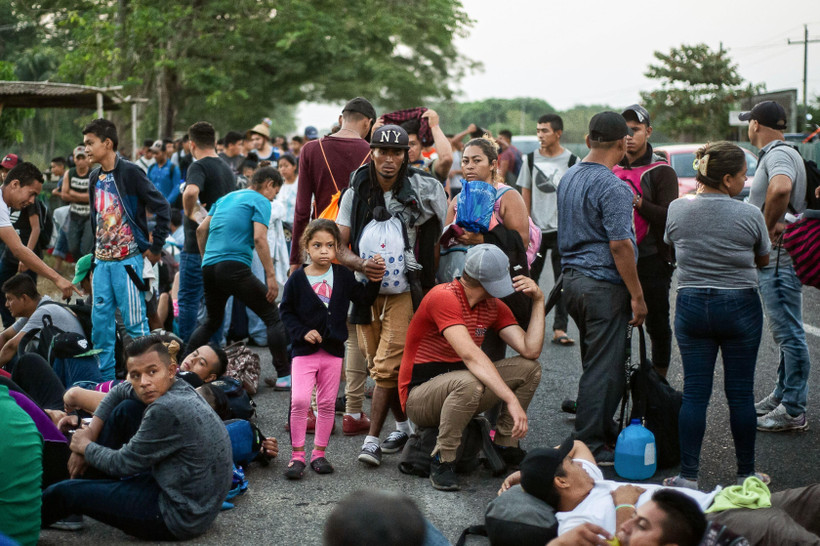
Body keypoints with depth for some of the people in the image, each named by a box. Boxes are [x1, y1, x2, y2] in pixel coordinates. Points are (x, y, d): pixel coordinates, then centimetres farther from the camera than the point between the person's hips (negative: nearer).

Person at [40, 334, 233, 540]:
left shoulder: (167, 410, -27)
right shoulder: (180, 388, 1)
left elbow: (123, 465, -15)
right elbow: (120, 391, 20)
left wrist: (85, 446, 4)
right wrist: (91, 432, 10)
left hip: (179, 518, -10)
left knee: (65, 492, -5)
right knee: (126, 409, 11)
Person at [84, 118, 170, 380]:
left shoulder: (130, 172, -10)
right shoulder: (95, 177, 12)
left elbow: (161, 207, -12)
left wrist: (155, 247, -10)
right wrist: (94, 252, 17)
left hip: (128, 259, -7)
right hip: (102, 260, 7)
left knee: (134, 320, -4)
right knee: (100, 320, 8)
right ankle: (106, 377, 16)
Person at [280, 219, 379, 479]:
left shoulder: (342, 275, 4)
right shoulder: (298, 278, -3)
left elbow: (364, 298, 7)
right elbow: (286, 311, 2)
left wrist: (374, 278, -7)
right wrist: (302, 332, -11)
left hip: (333, 350, 3)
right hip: (305, 350, -3)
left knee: (327, 404, 8)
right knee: (300, 400, -13)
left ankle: (319, 453, 20)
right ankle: (297, 455, -2)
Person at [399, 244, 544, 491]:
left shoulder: (494, 306, 3)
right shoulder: (444, 297, -23)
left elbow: (530, 350, -5)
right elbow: (470, 355, -34)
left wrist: (538, 300, -9)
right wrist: (512, 400, -39)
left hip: (458, 391, 8)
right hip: (418, 394, -8)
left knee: (530, 368, -5)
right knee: (469, 383, -40)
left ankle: (504, 443, 10)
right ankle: (442, 460, -21)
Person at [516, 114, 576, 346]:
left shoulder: (571, 161, 0)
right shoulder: (530, 159, 7)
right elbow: (525, 195, 11)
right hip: (536, 229, 2)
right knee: (529, 277, 4)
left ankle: (560, 328, 2)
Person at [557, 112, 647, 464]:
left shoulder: (568, 178, 11)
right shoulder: (612, 187, -17)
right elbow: (620, 245, -20)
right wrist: (637, 296, -14)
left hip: (571, 277, 9)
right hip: (603, 283, -9)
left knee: (596, 361, 18)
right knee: (604, 368, -3)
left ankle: (605, 432, 27)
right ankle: (588, 446, 0)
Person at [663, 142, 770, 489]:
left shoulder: (677, 209, -3)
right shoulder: (749, 215, -12)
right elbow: (763, 260, 3)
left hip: (691, 305, 3)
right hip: (740, 307, -2)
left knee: (694, 392, 6)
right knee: (740, 392, 7)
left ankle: (688, 476, 6)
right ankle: (746, 474, 17)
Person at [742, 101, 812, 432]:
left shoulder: (778, 155, -16)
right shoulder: (773, 154, 18)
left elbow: (780, 188, -37)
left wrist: (769, 227, -25)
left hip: (779, 258, -11)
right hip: (772, 259, 11)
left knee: (789, 334, -7)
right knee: (784, 333, 18)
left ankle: (793, 411, -4)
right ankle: (781, 396, 29)